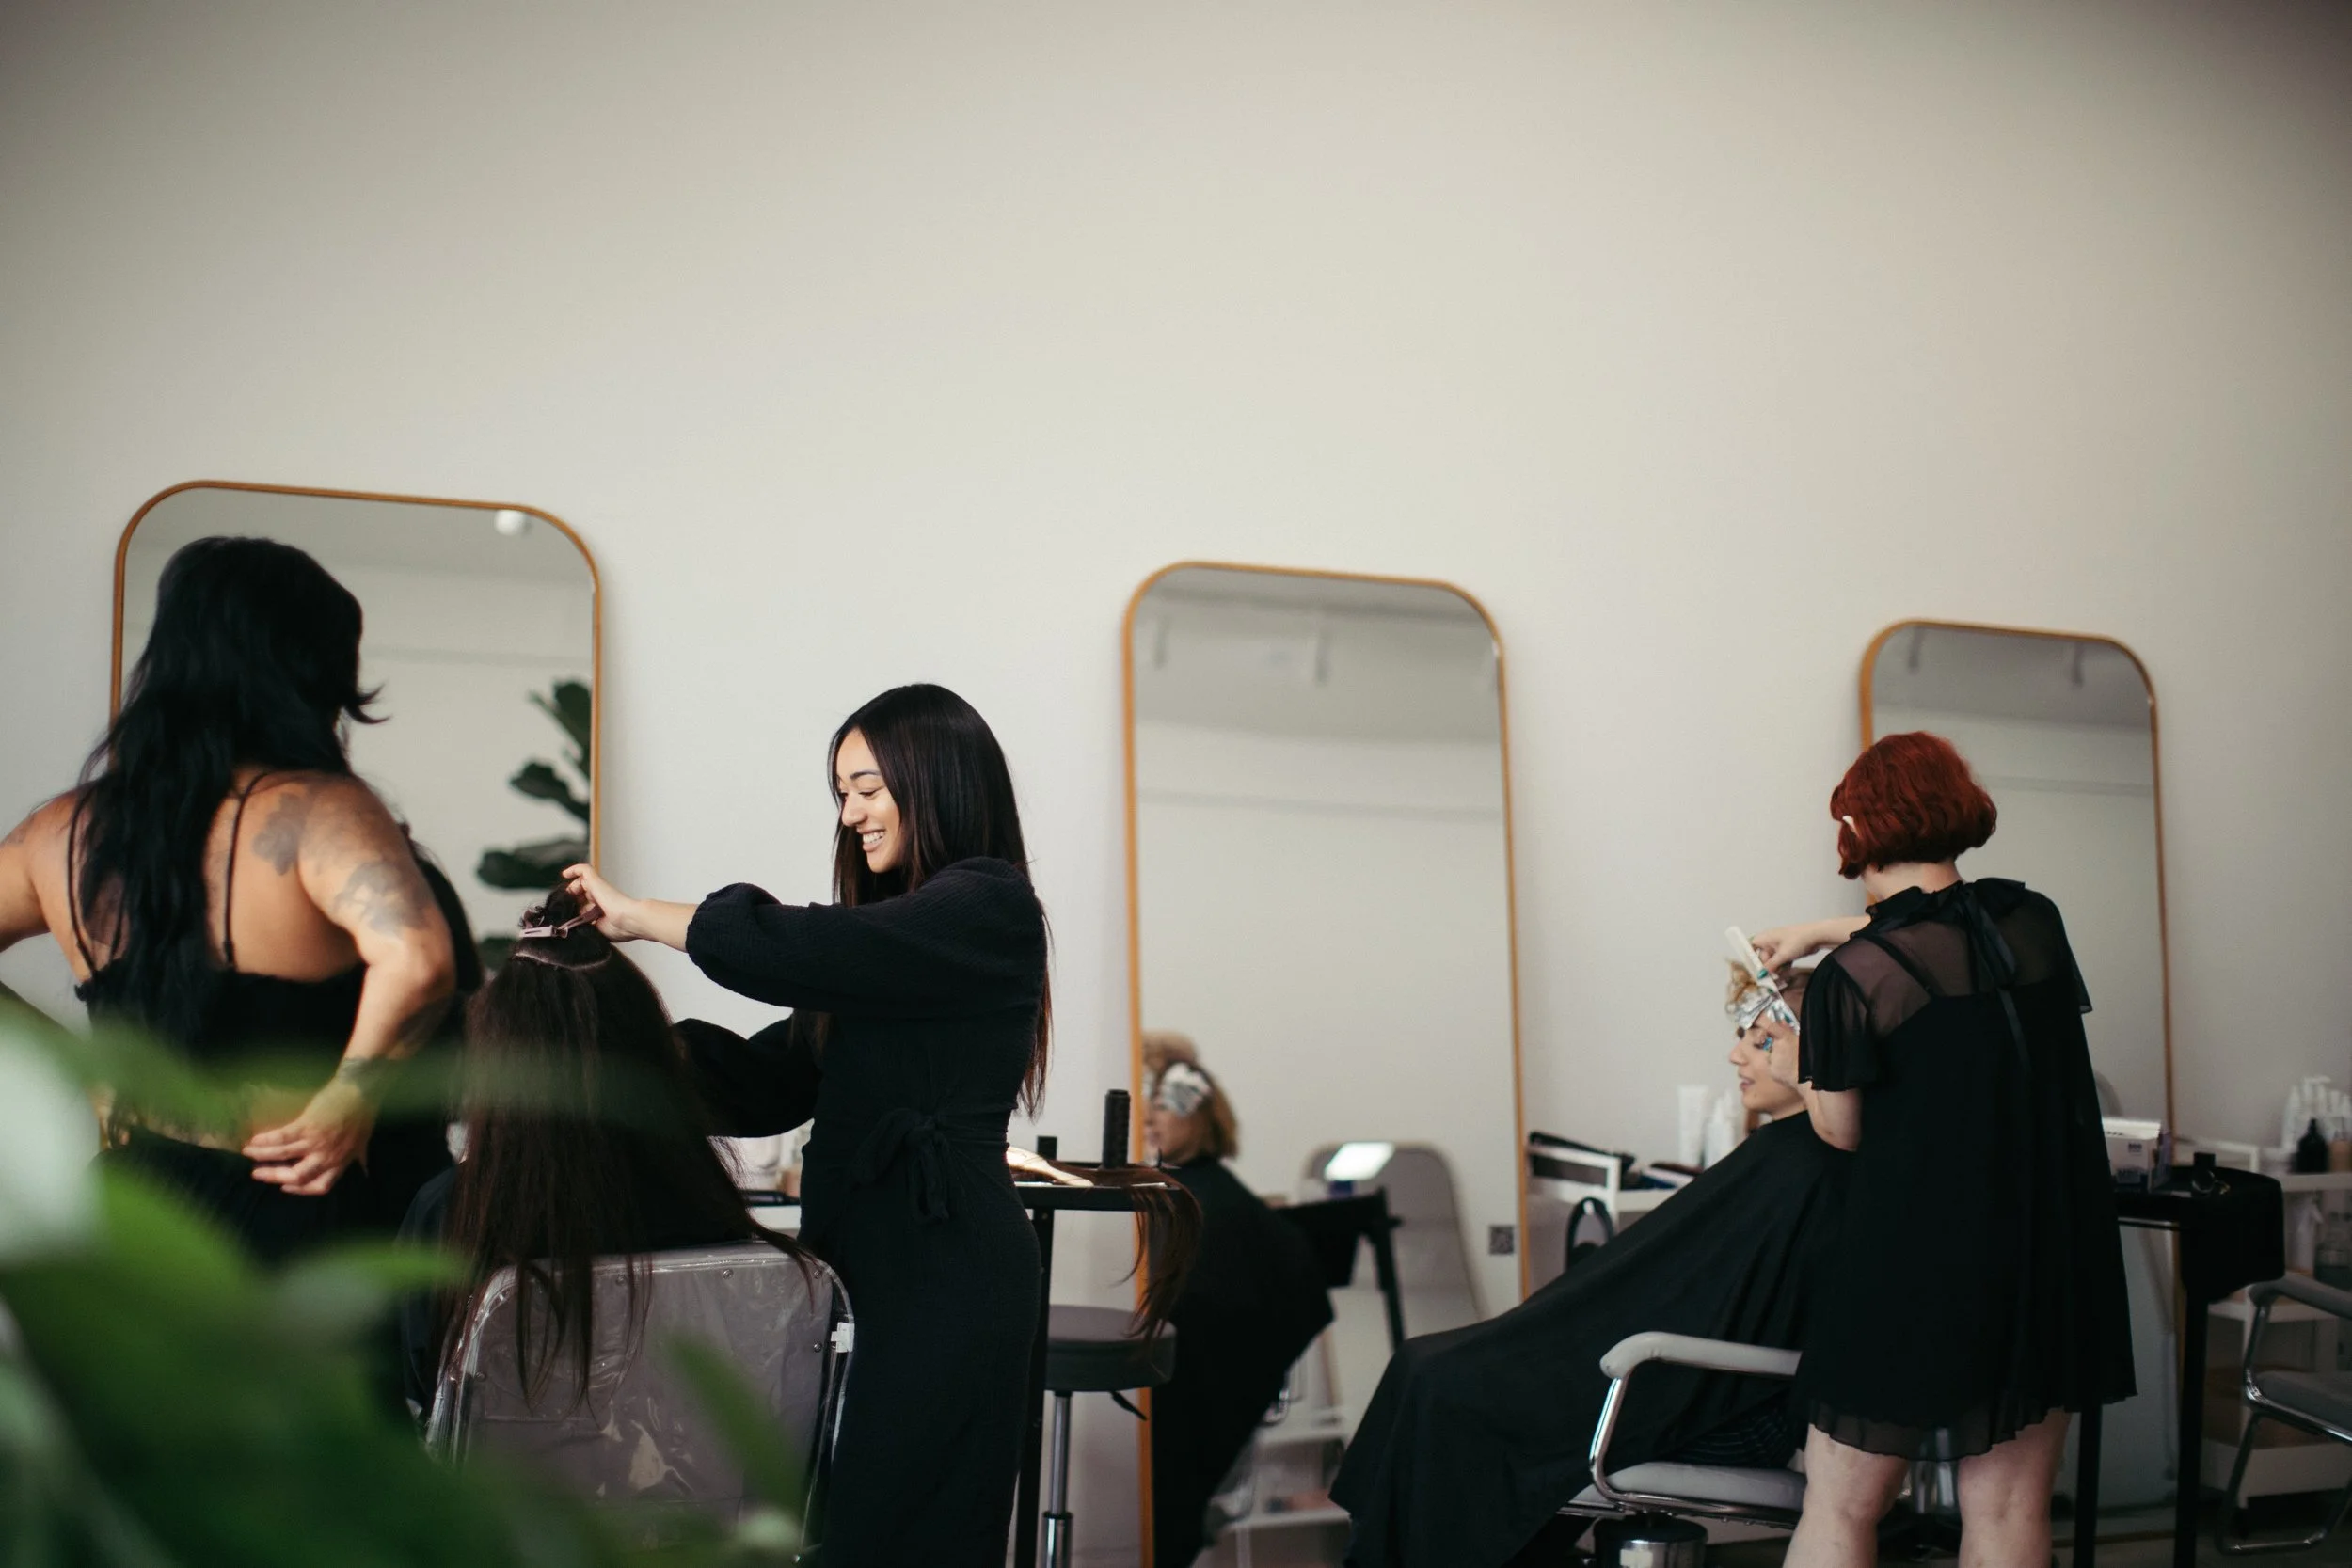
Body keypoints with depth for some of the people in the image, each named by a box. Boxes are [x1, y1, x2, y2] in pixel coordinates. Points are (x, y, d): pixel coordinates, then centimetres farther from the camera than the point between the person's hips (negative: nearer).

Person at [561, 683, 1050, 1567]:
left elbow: (794, 949, -19)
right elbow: (764, 1086, 13)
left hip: (944, 1270, -8)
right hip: (873, 1261, 8)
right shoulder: (894, 928, 19)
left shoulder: (990, 908, -8)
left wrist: (640, 916, -6)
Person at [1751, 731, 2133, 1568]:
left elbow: (1843, 1131, -1)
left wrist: (1795, 1066, 17)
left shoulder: (1853, 976, -15)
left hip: (1913, 1267, -5)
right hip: (2052, 1266, 5)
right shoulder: (2035, 922, 2)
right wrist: (1825, 932, 31)